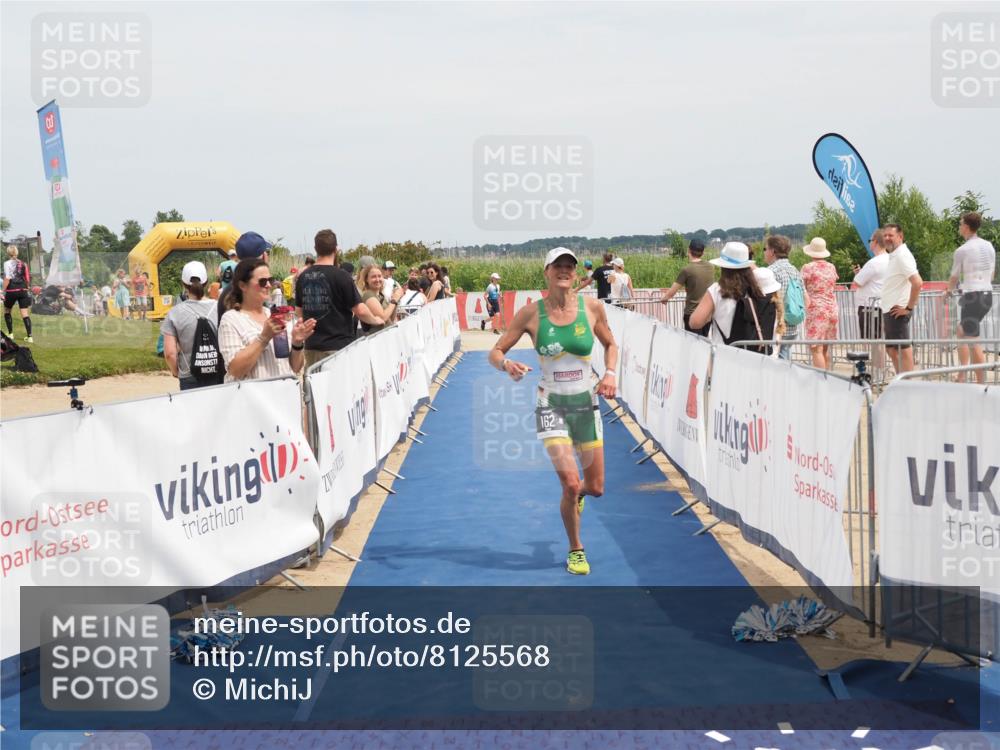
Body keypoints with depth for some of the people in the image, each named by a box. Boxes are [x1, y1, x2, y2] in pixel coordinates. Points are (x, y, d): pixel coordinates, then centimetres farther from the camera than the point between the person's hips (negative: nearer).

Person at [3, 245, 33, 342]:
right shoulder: (23, 263, 9)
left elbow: (7, 278, -14)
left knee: (7, 311, 20)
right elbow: (27, 278, 11)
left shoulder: (7, 263, -6)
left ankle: (10, 333, 21)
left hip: (11, 291, -4)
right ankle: (29, 336, -10)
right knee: (25, 314, -1)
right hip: (23, 291, 4)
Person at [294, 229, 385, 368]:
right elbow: (360, 311, -12)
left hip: (311, 346, 5)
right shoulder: (340, 276, -12)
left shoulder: (303, 277, 5)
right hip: (338, 347, -5)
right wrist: (376, 320, 8)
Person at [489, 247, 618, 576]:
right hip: (552, 406, -2)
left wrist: (610, 373, -6)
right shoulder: (531, 313, -9)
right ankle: (576, 550, 10)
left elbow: (610, 344, 13)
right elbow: (495, 352, -4)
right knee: (570, 483, -16)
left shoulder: (592, 307, -5)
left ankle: (577, 494, 48)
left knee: (595, 488, 8)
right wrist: (506, 364, -27)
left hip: (586, 404, 3)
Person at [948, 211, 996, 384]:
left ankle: (981, 382, -7)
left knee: (974, 342, -4)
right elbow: (991, 275, 18)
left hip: (972, 296, -8)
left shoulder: (962, 250, -11)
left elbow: (954, 279, -1)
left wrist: (949, 290, 20)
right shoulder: (989, 247, 9)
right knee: (961, 332, 21)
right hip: (987, 294, 8)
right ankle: (962, 375, 20)